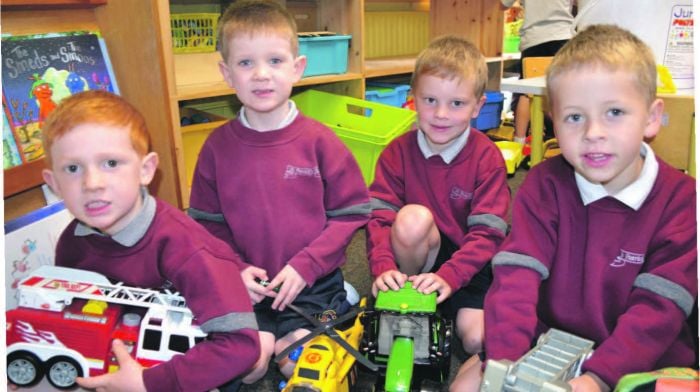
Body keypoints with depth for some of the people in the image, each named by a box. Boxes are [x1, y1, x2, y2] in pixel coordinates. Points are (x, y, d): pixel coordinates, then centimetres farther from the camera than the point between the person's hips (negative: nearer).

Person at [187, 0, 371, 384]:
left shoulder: (318, 140, -7)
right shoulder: (218, 146, -1)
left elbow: (351, 213, -5)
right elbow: (206, 222, 6)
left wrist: (306, 265, -13)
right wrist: (234, 269, -9)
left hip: (312, 282, -1)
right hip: (246, 286, 2)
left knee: (298, 364, -14)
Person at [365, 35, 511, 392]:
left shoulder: (487, 158, -12)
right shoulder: (397, 152, -7)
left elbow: (487, 233, -17)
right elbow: (379, 217, -13)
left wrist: (448, 276, -30)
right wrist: (383, 267, -29)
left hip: (468, 265, 0)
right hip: (417, 258, 1)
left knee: (477, 340, -21)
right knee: (413, 218, -32)